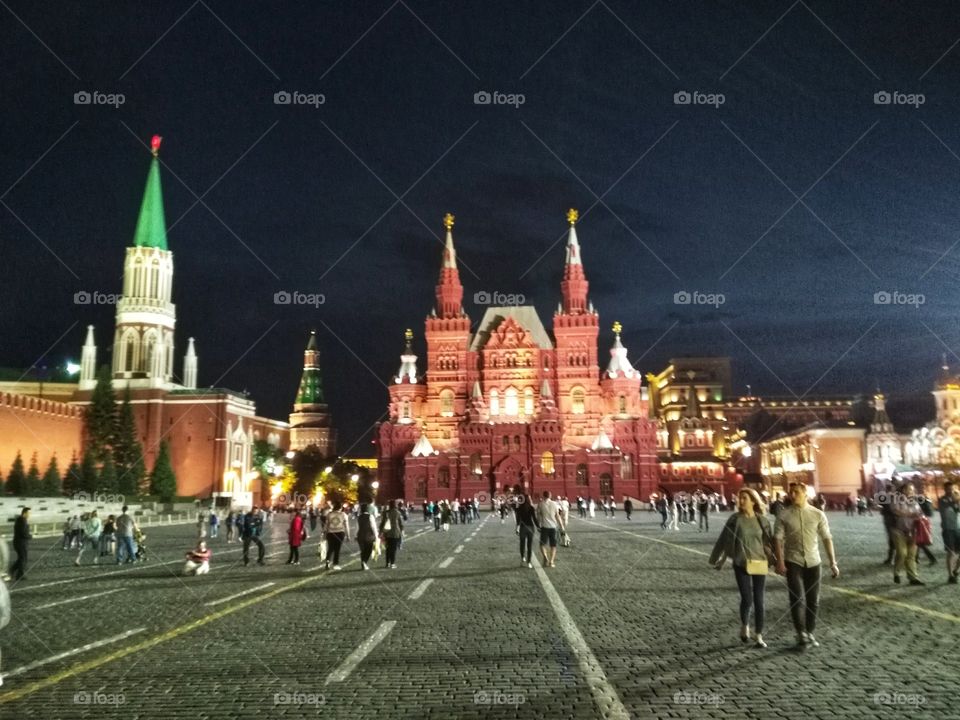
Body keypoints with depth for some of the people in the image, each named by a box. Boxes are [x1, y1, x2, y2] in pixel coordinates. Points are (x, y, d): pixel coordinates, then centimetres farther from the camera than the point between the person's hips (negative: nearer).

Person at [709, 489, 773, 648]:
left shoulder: (762, 520, 0)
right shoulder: (735, 519, -4)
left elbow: (769, 541, 8)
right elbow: (724, 539, 2)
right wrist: (717, 559, 6)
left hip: (760, 564, 2)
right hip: (741, 564, -2)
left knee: (759, 601, 4)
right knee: (747, 599, -8)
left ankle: (759, 637, 15)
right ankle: (744, 625, 22)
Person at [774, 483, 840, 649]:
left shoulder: (818, 514, -2)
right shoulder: (784, 515, -5)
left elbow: (827, 538, 1)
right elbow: (778, 538, -6)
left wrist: (833, 563, -1)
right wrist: (779, 562, -14)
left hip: (813, 562, 2)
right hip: (793, 562, -2)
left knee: (813, 601, 9)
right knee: (797, 599, -10)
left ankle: (810, 633, 24)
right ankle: (801, 635, -1)